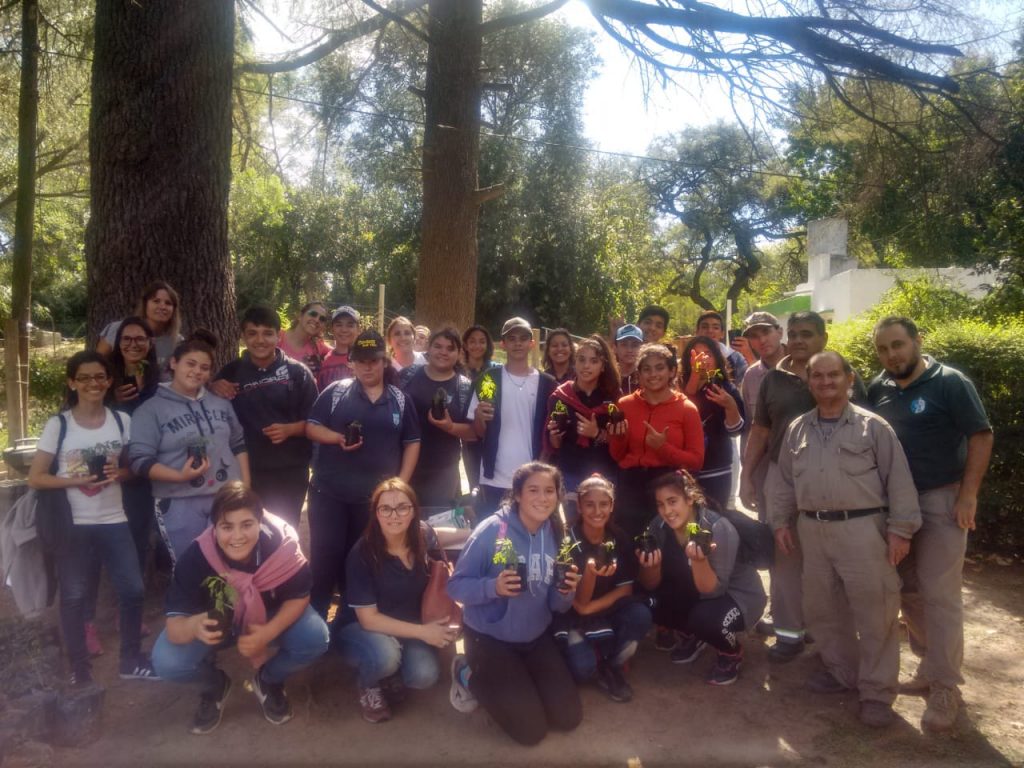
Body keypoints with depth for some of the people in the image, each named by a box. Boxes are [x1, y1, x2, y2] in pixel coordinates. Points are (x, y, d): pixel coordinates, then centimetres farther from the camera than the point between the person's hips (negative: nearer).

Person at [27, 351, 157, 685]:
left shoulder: (122, 421, 2)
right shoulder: (58, 425, -7)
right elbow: (35, 478, -6)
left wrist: (119, 473, -10)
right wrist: (77, 481, -20)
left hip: (114, 521, 3)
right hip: (72, 525, -2)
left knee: (133, 590, 4)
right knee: (74, 597, 4)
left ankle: (131, 661, 22)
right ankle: (79, 669, 21)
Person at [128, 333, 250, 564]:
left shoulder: (221, 403, 12)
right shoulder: (151, 409, -4)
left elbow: (239, 445, 16)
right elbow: (140, 460, -9)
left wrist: (245, 487, 6)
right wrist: (179, 476, -22)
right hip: (180, 504, -4)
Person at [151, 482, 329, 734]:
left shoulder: (282, 544, -33)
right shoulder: (196, 557, -32)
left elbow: (299, 597, -18)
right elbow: (173, 626, -31)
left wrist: (267, 634, -35)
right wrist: (193, 626, -55)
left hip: (271, 619, 0)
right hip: (213, 622, 0)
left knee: (315, 639, -27)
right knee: (167, 662, -26)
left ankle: (269, 680, 8)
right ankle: (214, 685, 11)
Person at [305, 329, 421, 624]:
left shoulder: (399, 399, 5)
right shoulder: (336, 391, 1)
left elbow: (412, 443, 8)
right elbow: (311, 427, -1)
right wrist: (337, 438, -20)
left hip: (376, 495, 2)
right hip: (329, 491, -2)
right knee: (325, 556, 0)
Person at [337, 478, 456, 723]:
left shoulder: (423, 535, -15)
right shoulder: (362, 554, -25)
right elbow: (368, 619, -22)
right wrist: (423, 632, -26)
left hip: (409, 626, 3)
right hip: (360, 628, -3)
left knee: (425, 675, -25)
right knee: (385, 655, -36)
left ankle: (391, 675, 9)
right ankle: (368, 686, 0)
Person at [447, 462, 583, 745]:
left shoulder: (556, 536, -5)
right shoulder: (492, 530, -22)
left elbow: (555, 606, 2)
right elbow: (456, 585, -18)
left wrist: (566, 593, -21)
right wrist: (493, 587, -35)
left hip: (536, 637, 6)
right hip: (490, 637, -5)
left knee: (569, 718, 6)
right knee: (531, 730, -5)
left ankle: (513, 679, 28)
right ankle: (471, 675, 16)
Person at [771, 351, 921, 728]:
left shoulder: (872, 426, -4)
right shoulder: (797, 429, 10)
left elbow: (898, 479, -5)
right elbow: (784, 480, 15)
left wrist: (900, 528, -9)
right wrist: (781, 521, 12)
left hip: (862, 529, -4)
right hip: (813, 530, 5)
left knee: (874, 612, 0)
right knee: (822, 608, 14)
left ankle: (877, 692, 14)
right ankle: (842, 671, 33)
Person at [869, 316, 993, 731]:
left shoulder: (950, 383, -9)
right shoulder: (878, 389, 5)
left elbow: (981, 436, -10)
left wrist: (968, 495, -15)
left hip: (941, 500, -5)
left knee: (939, 594, -4)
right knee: (909, 590, 12)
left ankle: (945, 686, 6)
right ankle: (930, 665, 28)